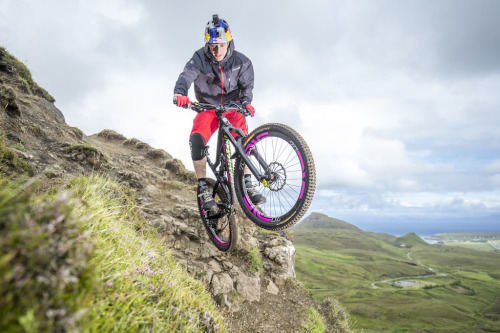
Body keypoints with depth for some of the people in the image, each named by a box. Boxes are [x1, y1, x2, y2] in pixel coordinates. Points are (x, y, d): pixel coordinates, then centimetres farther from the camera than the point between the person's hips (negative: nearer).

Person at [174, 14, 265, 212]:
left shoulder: (241, 61, -7)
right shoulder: (200, 59, -12)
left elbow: (247, 84, -6)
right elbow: (187, 75, -27)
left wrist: (246, 102, -29)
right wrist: (179, 93, -49)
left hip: (232, 108, 1)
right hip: (207, 108, -1)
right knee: (196, 139, -27)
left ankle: (247, 185, -13)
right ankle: (203, 189, -20)